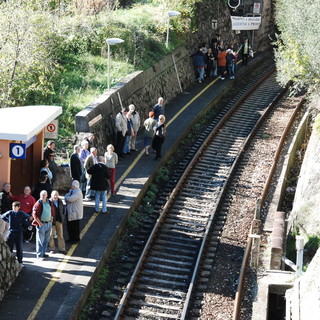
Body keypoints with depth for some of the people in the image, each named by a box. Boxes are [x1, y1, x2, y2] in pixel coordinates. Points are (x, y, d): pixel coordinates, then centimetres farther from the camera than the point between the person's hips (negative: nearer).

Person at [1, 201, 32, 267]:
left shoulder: (21, 213, -3)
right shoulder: (10, 213, -2)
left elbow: (29, 218, 8)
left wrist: (23, 223, -6)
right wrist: (8, 221, 2)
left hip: (19, 233, -1)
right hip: (11, 232, 1)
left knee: (19, 248, 5)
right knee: (9, 247, 3)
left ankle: (20, 262, 14)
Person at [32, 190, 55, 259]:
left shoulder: (50, 203, 7)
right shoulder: (38, 203, -12)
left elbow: (52, 211, 22)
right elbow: (34, 214, -13)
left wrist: (51, 218, 12)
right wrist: (39, 222, -14)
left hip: (49, 223, 7)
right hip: (42, 224, -6)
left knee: (46, 240, 14)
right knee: (40, 240, -3)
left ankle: (43, 253, 25)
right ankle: (39, 255, 1)